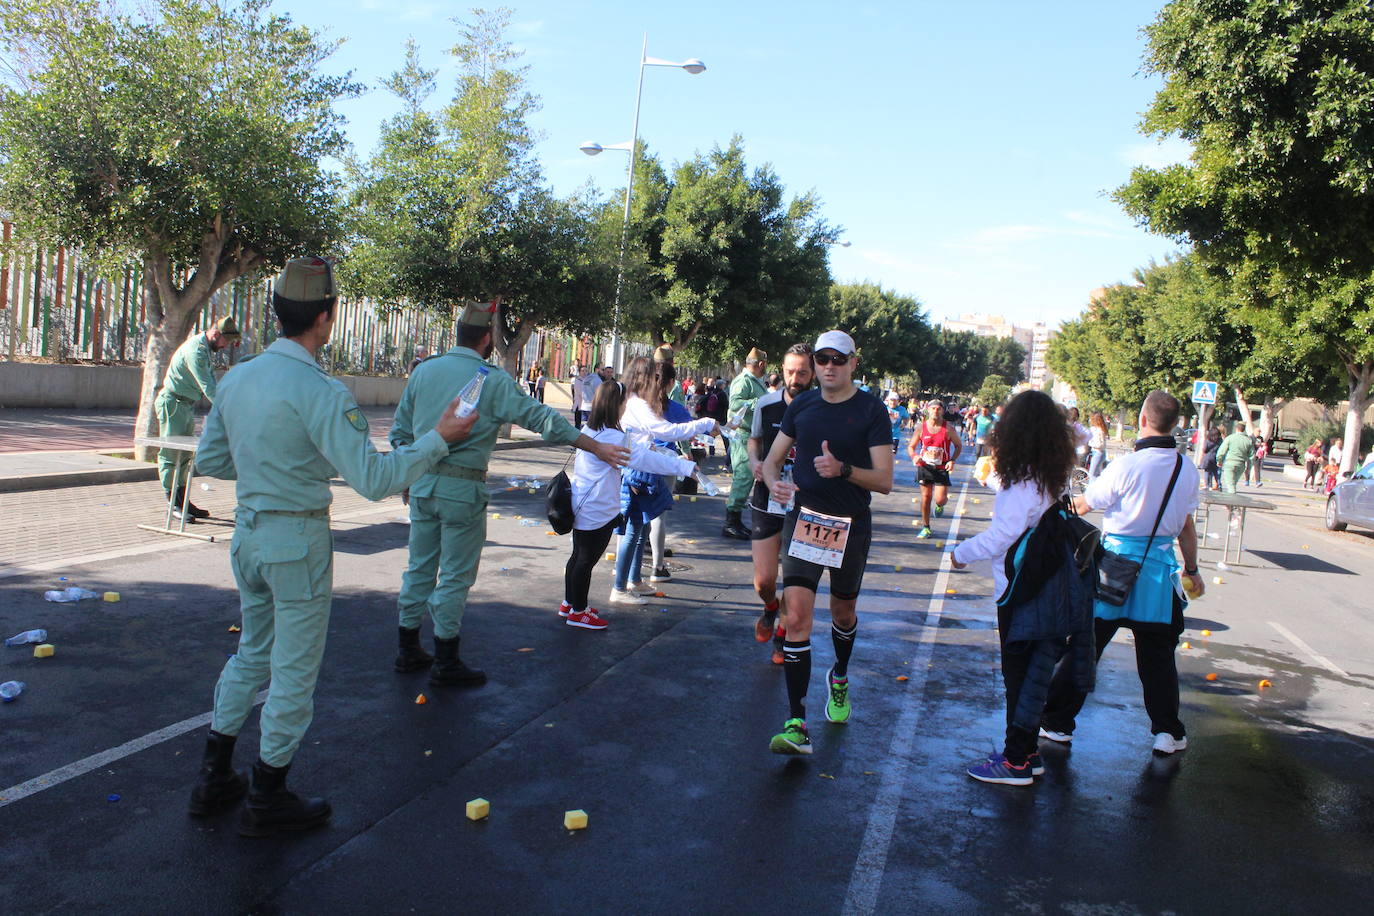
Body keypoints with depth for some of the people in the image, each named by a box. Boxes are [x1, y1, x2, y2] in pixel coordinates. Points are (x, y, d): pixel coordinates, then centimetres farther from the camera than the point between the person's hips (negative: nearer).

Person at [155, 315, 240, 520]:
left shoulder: (205, 350, 13)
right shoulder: (195, 350, -18)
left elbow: (211, 384, 15)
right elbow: (207, 387, -24)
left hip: (187, 406, 10)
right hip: (172, 403, -10)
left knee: (184, 456, 12)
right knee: (171, 455, -4)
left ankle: (182, 500, 18)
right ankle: (174, 504, -1)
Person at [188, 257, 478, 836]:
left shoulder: (237, 379, 4)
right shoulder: (319, 392, -21)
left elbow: (210, 460, 13)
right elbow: (373, 479, -24)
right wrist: (439, 438, -16)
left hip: (249, 532, 8)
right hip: (298, 540, -8)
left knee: (253, 651, 23)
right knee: (294, 670, 7)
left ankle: (214, 777, 33)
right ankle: (266, 800, 19)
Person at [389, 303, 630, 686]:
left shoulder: (424, 370, 6)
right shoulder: (493, 380, -10)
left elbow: (400, 430, 11)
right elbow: (541, 418, -13)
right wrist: (596, 447, -9)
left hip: (422, 485, 6)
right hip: (463, 488, -6)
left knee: (419, 567, 16)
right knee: (456, 575, 4)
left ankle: (407, 651, 26)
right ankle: (446, 663, 12)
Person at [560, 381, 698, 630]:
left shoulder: (589, 431, 8)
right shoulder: (611, 437, -21)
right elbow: (645, 459, -22)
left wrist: (646, 447, 21)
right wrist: (686, 467, -19)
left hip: (582, 505, 10)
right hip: (597, 511, -10)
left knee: (579, 557, 20)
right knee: (587, 560, 2)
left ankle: (569, 603, 32)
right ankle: (578, 612, 14)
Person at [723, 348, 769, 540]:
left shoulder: (755, 381, 18)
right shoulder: (743, 380, -12)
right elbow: (735, 403, -27)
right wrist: (760, 402, -28)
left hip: (753, 436, 10)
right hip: (743, 435, -10)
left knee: (746, 477, 13)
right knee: (743, 477, -11)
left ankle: (736, 520, 21)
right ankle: (730, 524, -7)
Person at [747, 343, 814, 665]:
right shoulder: (766, 404, -2)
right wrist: (755, 462, -4)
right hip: (767, 502, 2)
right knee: (764, 581, -1)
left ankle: (783, 633, 33)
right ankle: (771, 607, 35)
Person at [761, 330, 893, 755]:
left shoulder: (871, 410, -7)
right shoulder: (801, 405, 4)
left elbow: (884, 480, -12)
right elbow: (772, 458, 10)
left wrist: (843, 469, -29)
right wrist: (774, 482, -13)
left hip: (851, 526, -1)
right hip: (804, 519, 1)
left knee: (843, 612, 18)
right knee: (796, 617, -11)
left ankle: (839, 677, 50)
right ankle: (796, 724, -10)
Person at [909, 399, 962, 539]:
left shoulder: (947, 428, -6)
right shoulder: (921, 427, -3)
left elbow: (959, 446, 6)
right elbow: (911, 446, 5)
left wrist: (952, 460, -9)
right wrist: (914, 456, -16)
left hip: (942, 468, -1)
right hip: (924, 466, 1)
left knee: (940, 499, -10)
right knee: (926, 496, 6)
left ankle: (940, 506, 30)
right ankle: (926, 527, 19)